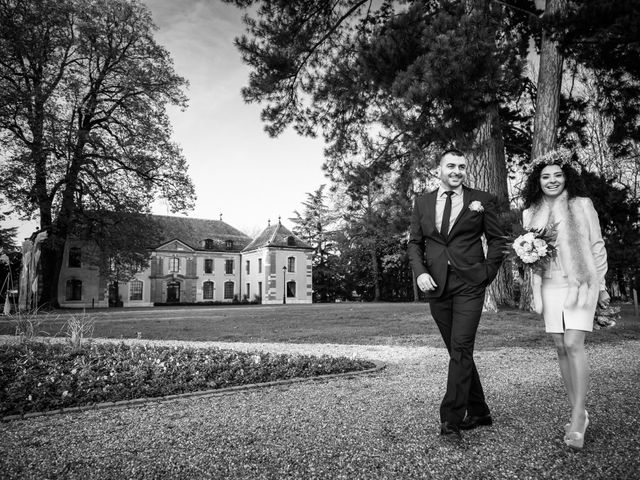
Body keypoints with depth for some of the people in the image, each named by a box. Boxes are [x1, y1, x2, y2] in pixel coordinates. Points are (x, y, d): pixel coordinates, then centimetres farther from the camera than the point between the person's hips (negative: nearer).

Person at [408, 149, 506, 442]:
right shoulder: (422, 203, 11)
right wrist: (420, 272, -5)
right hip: (436, 286, 4)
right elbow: (414, 242, 11)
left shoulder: (481, 200, 5)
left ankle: (451, 420, -4)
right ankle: (478, 412, 27)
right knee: (457, 351, 11)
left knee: (461, 349, -11)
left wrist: (488, 273, -1)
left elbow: (497, 240, 9)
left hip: (469, 284, -3)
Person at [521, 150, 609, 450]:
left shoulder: (582, 205, 2)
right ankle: (578, 414, 16)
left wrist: (601, 285, 4)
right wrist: (535, 293, 6)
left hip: (580, 284, -3)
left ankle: (577, 418, -7)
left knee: (573, 344, -14)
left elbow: (597, 246, 5)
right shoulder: (530, 213, 10)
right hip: (550, 287, 3)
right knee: (561, 348, 4)